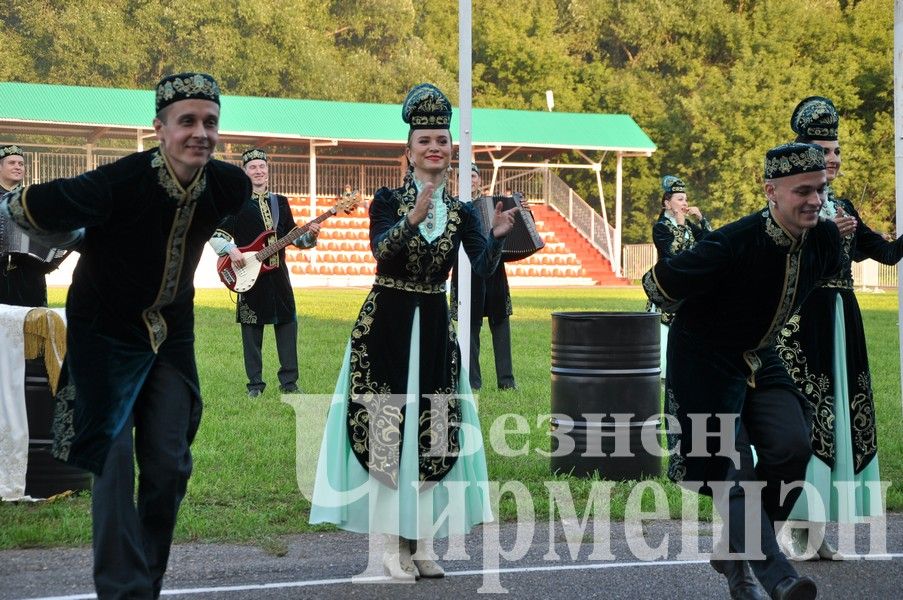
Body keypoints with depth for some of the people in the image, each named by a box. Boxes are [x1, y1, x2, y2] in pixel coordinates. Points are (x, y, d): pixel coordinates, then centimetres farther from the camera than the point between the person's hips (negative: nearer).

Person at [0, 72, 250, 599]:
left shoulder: (229, 186, -14)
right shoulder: (121, 181, -30)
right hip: (107, 333, -4)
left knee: (170, 465, 4)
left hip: (171, 333, 4)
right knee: (114, 463, -9)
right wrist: (82, 242, -7)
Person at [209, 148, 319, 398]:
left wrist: (310, 235, -4)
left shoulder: (281, 202, 13)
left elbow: (293, 237, 14)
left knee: (288, 324, 1)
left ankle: (289, 382, 8)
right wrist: (230, 249, -19)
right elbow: (217, 235, -1)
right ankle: (255, 384, 9)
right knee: (252, 331, 1)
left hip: (278, 275, 4)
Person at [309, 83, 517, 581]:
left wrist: (498, 236, -31)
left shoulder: (461, 212, 5)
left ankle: (421, 543, 13)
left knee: (431, 432, 5)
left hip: (434, 329, 4)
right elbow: (381, 250, -22)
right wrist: (415, 218, -38)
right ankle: (393, 545, 2)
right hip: (386, 325, -3)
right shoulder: (388, 200, -3)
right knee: (386, 430, -3)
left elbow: (484, 267, -11)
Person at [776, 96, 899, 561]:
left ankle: (817, 530, 12)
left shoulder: (842, 208, 16)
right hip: (803, 323, -7)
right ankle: (795, 528, -4)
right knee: (803, 415, -9)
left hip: (842, 322, 7)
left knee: (841, 414, 6)